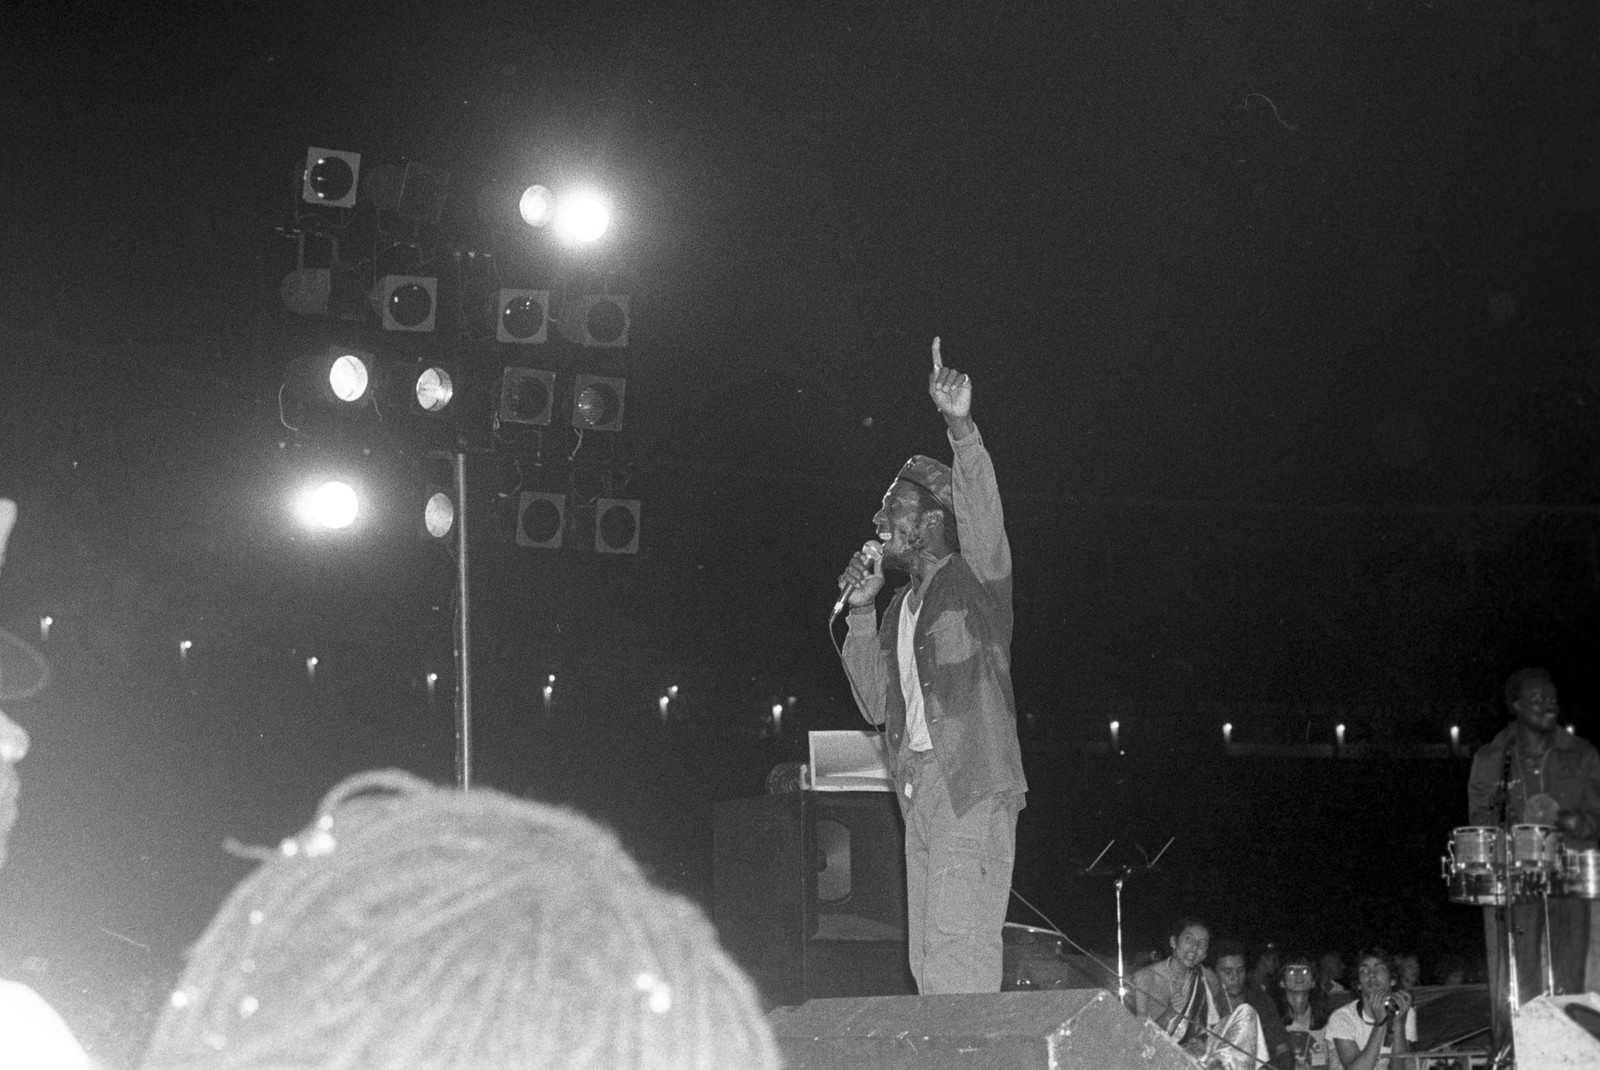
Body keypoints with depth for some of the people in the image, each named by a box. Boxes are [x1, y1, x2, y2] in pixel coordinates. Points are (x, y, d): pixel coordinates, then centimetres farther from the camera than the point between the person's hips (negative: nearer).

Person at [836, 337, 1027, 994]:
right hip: (919, 791, 8)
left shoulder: (973, 580, 0)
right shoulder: (901, 607, 21)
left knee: (959, 954, -16)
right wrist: (861, 614, 9)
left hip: (973, 785, -8)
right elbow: (876, 704, 18)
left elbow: (984, 519, -21)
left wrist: (960, 429, -33)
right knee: (928, 962, 7)